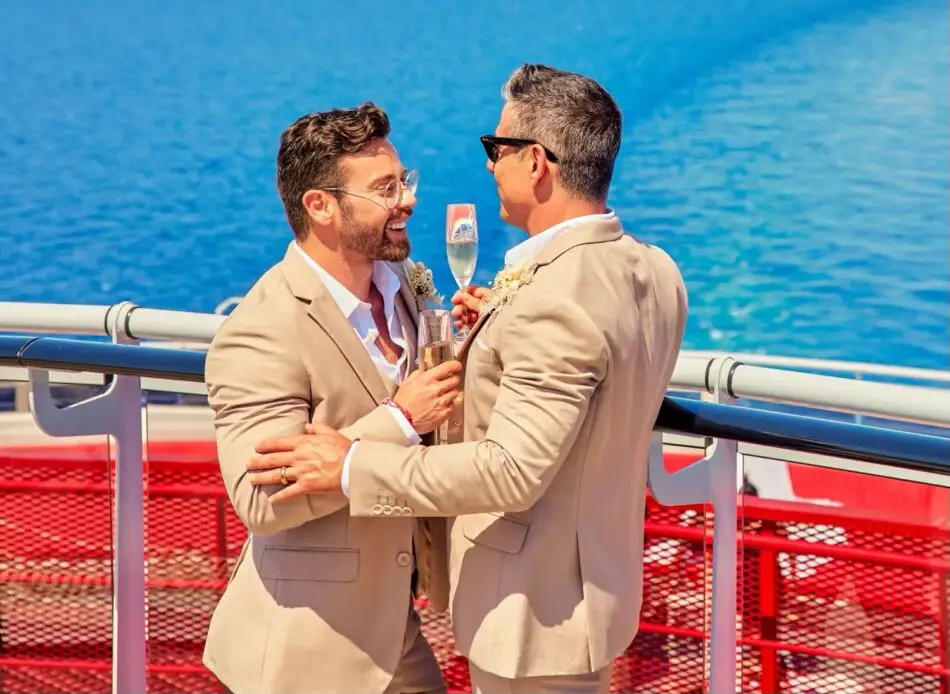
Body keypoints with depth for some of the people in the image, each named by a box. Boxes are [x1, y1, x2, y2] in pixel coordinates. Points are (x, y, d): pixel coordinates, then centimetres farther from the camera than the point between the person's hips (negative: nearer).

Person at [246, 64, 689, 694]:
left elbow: (512, 471, -29)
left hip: (536, 612, -9)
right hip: (601, 584, 9)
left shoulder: (557, 302, -28)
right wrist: (504, 333, 4)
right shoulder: (655, 272, 1)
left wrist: (353, 465, -23)